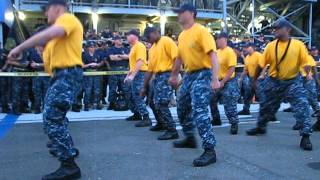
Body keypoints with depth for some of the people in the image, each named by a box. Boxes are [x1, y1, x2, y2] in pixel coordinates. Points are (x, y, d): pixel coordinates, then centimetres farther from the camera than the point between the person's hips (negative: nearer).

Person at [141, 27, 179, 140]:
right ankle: (162, 123, 31)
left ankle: (172, 131, -9)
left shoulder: (166, 41, -4)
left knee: (161, 104, -14)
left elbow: (176, 58, -14)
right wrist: (144, 87, 19)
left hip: (167, 75, -8)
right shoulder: (152, 49, 20)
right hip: (157, 77, 8)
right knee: (157, 103, 11)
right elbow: (150, 69, 20)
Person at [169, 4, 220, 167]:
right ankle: (190, 138, 37)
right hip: (189, 74, 9)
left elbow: (213, 55, -22)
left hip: (202, 74, -9)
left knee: (199, 111, -19)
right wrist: (174, 76, 31)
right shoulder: (182, 35, 12)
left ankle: (209, 151, -14)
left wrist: (215, 79, -31)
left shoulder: (201, 31, -14)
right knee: (182, 108, 18)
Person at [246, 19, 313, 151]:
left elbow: (305, 64, -7)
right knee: (266, 106, 16)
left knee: (302, 106, -15)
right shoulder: (271, 46, -3)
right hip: (274, 82, 3)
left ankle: (305, 137, -6)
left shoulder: (298, 45, -8)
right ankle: (260, 127, 40)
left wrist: (310, 75, -24)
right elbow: (261, 64, 3)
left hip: (292, 82, -2)